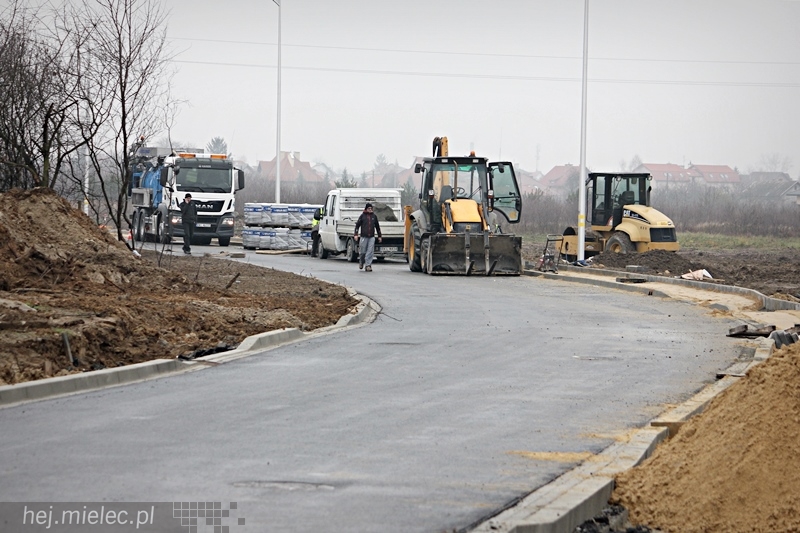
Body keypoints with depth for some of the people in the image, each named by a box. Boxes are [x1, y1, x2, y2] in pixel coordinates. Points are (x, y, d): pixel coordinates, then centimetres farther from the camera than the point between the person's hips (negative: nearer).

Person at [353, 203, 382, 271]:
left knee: (370, 252, -7)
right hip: (363, 237, -2)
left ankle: (368, 265, -5)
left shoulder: (374, 216, 11)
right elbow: (357, 225, 1)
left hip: (371, 237, 2)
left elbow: (377, 226, 18)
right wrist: (356, 234, -9)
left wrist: (379, 236, 19)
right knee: (362, 251, 2)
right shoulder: (362, 216, 3)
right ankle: (361, 262, 29)